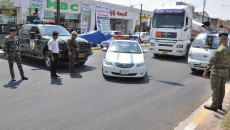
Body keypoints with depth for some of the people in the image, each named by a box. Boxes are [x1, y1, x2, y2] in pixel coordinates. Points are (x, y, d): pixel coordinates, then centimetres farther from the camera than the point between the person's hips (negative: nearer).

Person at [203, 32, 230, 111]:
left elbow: (211, 62, -20)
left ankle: (214, 106, 7)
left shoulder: (218, 50, -19)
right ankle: (219, 104, 24)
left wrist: (205, 72, -15)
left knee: (215, 89, 0)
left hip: (216, 72, -7)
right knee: (221, 88, 14)